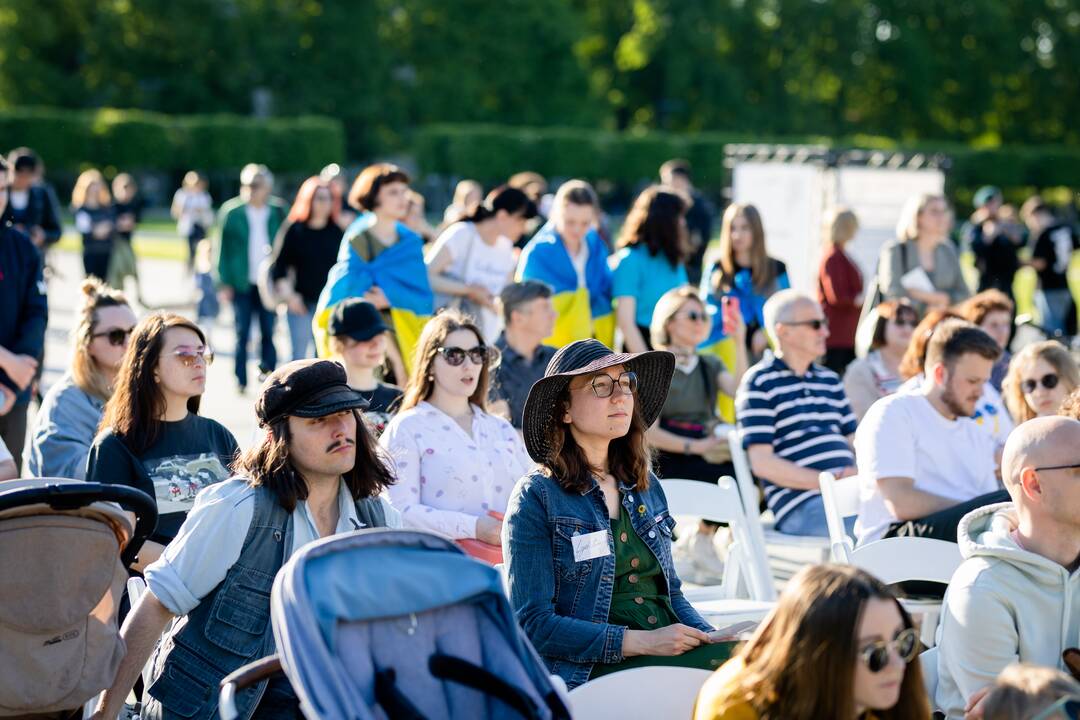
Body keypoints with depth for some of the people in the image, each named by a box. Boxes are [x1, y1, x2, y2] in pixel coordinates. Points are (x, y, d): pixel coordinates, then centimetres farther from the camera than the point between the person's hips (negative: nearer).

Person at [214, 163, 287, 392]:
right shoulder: (231, 212, 0)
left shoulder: (278, 212, 4)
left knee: (269, 331, 0)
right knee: (242, 332, 1)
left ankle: (268, 369, 14)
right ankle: (240, 380, 6)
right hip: (242, 283, -1)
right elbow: (222, 248, 3)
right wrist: (225, 282, -2)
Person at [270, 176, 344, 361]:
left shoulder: (338, 233, 6)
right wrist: (288, 295, -9)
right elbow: (279, 269, 2)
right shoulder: (294, 231, 2)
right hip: (301, 304, -1)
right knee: (300, 357, -3)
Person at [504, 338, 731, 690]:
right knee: (732, 663, -32)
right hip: (593, 671, -7)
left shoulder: (645, 486, 17)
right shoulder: (536, 498, -2)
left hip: (669, 653, 7)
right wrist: (641, 641, -16)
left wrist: (709, 636, 3)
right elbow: (533, 625, -8)